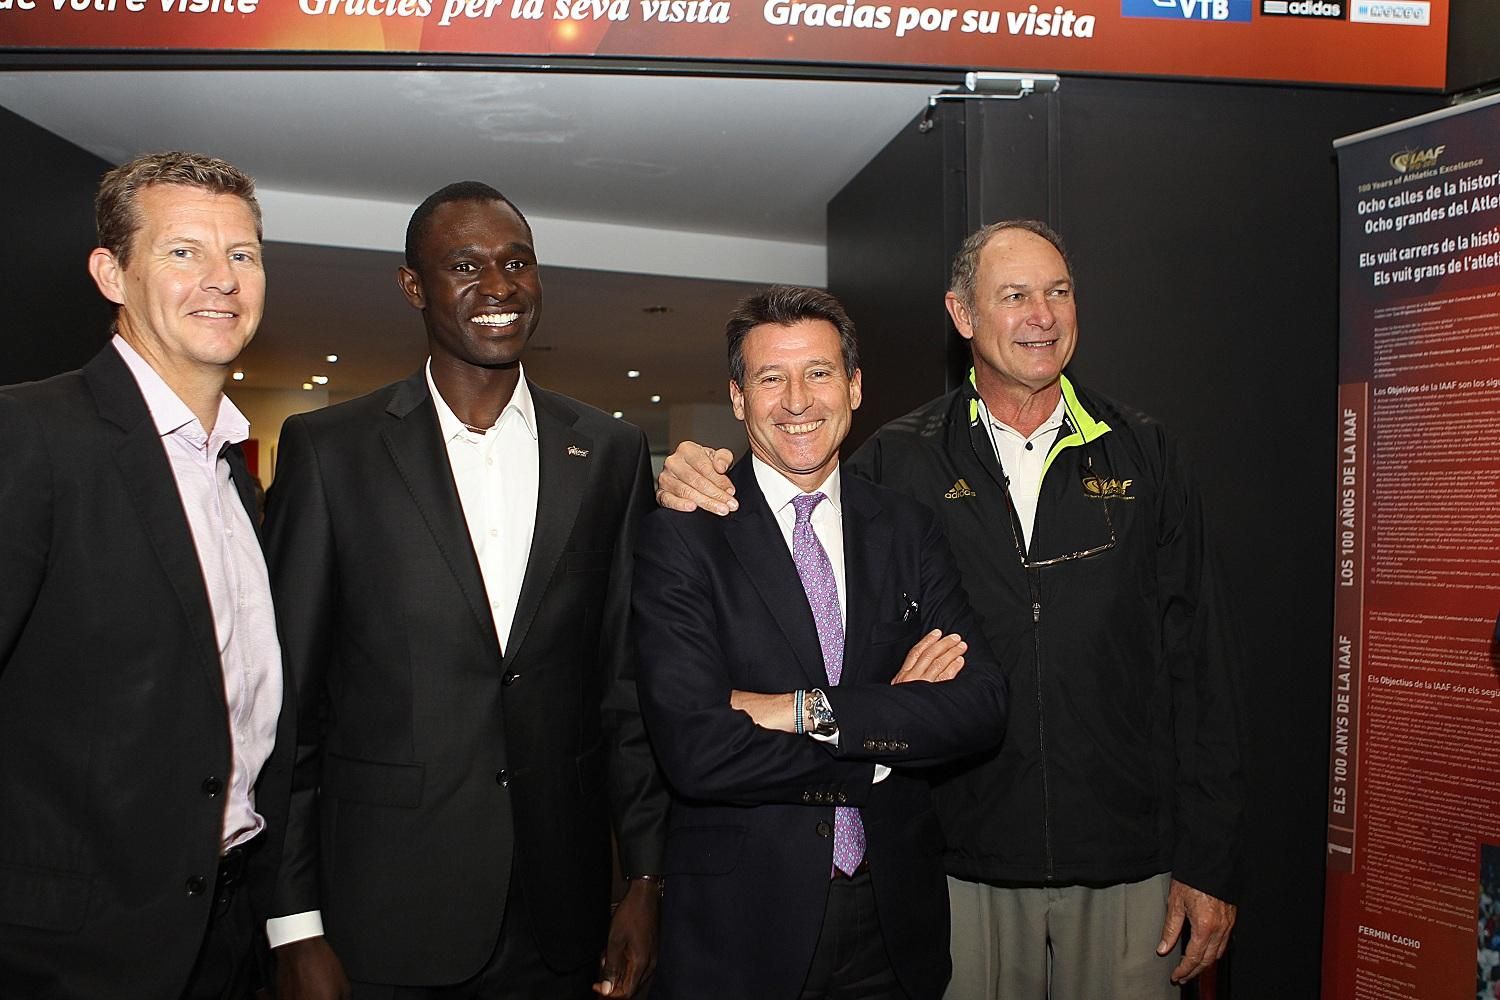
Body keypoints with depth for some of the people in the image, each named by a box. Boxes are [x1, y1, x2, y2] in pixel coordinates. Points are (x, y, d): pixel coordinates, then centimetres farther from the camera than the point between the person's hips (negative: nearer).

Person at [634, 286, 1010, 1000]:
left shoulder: (907, 529, 2)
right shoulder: (681, 540, -10)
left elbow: (982, 707, -7)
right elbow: (694, 753, -20)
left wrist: (809, 711, -18)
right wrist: (892, 727, -14)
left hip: (897, 914, 4)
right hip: (742, 918, -3)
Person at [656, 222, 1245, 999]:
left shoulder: (1142, 455, 2)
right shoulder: (901, 461, -1)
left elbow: (1198, 664, 1)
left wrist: (1208, 863, -1)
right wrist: (695, 488, -14)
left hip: (1127, 865, 1)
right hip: (967, 863, 0)